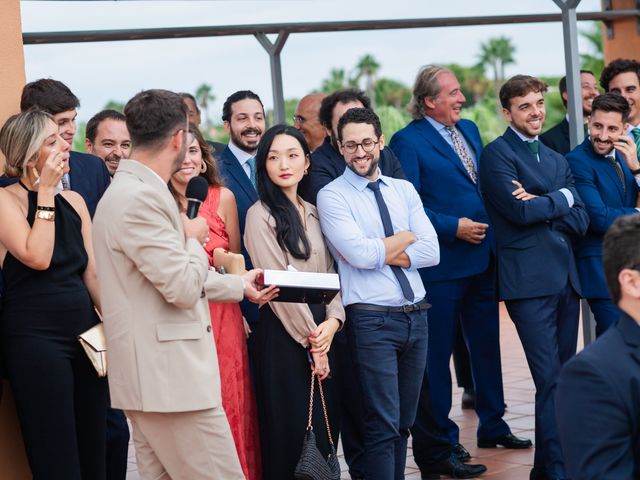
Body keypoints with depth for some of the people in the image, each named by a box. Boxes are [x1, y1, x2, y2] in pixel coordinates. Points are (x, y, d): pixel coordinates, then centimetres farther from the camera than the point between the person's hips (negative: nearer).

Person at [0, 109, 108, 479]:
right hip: (36, 337, -6)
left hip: (86, 334, 6)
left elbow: (93, 272, 13)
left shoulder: (74, 201, 12)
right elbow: (38, 258, -20)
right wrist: (45, 192, -14)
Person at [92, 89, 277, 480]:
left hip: (153, 377, 10)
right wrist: (194, 238, -1)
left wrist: (241, 286, 29)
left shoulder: (132, 191, 14)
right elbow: (184, 287, -19)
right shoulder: (142, 198, -18)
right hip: (170, 378, -10)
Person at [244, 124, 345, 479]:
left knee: (324, 430, 8)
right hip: (283, 334, -6)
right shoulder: (261, 215, -7)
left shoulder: (313, 214, 13)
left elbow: (329, 274, 11)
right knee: (290, 435, -2)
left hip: (320, 332, 6)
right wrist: (310, 337, -10)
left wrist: (332, 321, -6)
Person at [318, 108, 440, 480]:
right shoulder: (332, 196, -4)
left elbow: (431, 252, -1)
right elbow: (359, 254, -17)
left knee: (405, 422, 14)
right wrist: (407, 236, -3)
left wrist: (378, 253, -11)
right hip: (372, 319, -5)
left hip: (416, 313, 5)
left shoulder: (404, 190, 11)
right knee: (383, 425, -7)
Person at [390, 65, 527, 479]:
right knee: (436, 356, 1)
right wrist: (454, 227, -19)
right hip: (441, 265, -7)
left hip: (482, 258, 7)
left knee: (486, 344, 18)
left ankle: (492, 425, 33)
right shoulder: (408, 142, -11)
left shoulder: (470, 130, 12)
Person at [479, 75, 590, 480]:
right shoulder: (497, 154, -2)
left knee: (562, 380, 9)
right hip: (529, 279, -7)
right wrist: (562, 199, 0)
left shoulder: (558, 160, 20)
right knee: (550, 381, -11)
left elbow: (580, 221, 9)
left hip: (566, 276, 7)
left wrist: (540, 207, -6)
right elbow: (520, 211, -15)